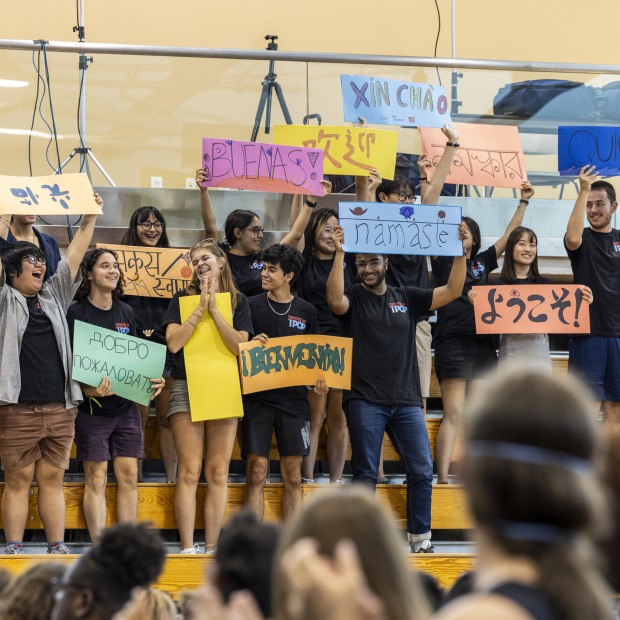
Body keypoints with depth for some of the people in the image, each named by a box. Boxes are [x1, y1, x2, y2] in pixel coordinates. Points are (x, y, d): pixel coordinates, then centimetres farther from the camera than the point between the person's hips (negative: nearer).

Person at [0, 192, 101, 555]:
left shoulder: (55, 296, 17)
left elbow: (74, 256, 16)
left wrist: (90, 217, 11)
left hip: (59, 407, 4)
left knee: (53, 479, 7)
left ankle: (57, 546, 9)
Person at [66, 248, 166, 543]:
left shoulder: (126, 312, 10)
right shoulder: (77, 313, -6)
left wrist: (153, 380, -3)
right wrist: (90, 390, -27)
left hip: (126, 405, 5)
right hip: (92, 407, -5)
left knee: (129, 476, 3)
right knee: (96, 479, -4)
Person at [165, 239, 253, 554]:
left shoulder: (238, 301, 9)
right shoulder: (182, 299, 7)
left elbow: (239, 346, -5)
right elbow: (173, 342, -7)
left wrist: (214, 309, -11)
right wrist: (201, 308, -9)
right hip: (186, 388, -1)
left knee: (218, 472, 0)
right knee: (189, 471, -7)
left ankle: (211, 546, 4)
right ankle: (187, 547, -7)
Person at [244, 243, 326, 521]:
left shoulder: (306, 311, 8)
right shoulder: (252, 306, 2)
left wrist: (319, 380, -3)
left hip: (294, 397, 2)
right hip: (258, 397, -2)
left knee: (293, 475, 3)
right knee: (257, 471, -5)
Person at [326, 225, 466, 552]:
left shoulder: (407, 298, 12)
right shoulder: (353, 298, 4)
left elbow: (452, 291, 7)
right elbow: (334, 299, -20)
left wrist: (460, 252, -6)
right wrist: (339, 254, -27)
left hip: (406, 401, 3)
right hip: (365, 400, -3)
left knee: (422, 471, -1)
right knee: (366, 475, 0)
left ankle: (420, 537, 9)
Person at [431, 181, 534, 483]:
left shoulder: (482, 262, 17)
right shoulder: (443, 260, 5)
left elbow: (509, 234, 24)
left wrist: (524, 202, 24)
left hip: (484, 342, 5)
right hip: (453, 342, -5)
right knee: (453, 414, -13)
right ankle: (442, 479, -16)